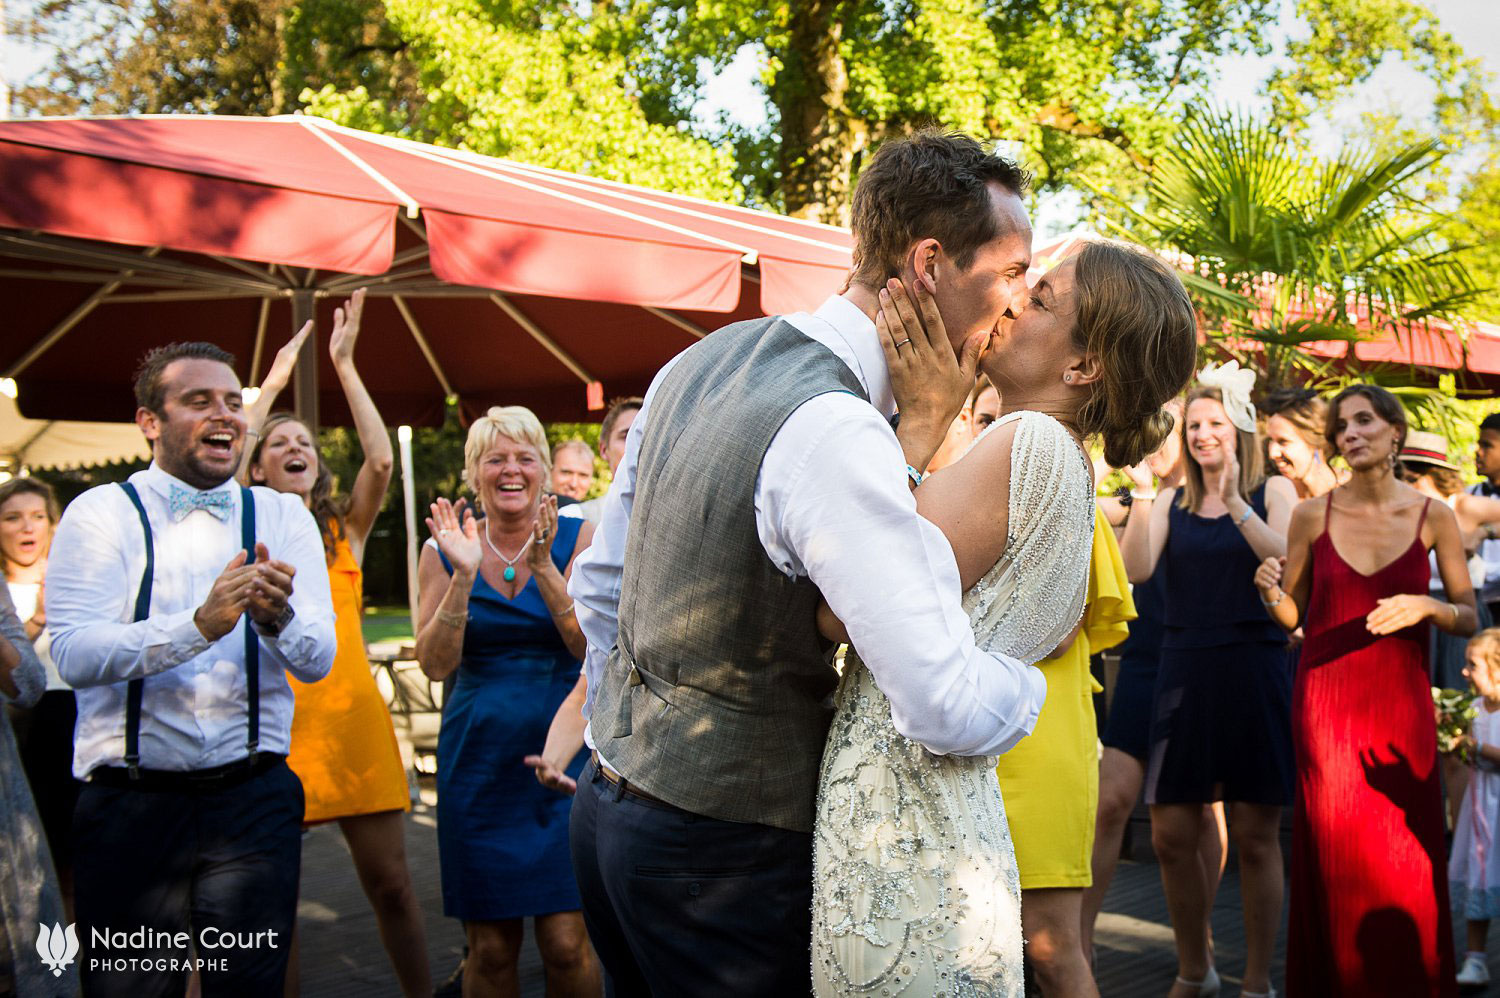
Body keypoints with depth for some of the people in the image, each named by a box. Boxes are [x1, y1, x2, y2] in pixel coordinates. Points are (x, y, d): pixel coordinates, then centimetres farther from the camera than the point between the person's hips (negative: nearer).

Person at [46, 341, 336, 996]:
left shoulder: (283, 517, 6)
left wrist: (276, 617, -24)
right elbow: (74, 654, -15)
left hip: (254, 800, 2)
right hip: (128, 806, -1)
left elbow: (317, 660, -2)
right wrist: (200, 624, -28)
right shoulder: (100, 513, -1)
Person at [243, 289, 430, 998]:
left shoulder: (345, 530, 10)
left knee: (390, 884, 5)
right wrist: (273, 383, -8)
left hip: (353, 719, 1)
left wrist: (345, 367, -6)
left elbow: (380, 461, -7)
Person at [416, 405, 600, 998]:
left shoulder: (578, 539, 0)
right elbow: (434, 664, -4)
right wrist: (465, 575, -16)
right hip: (479, 761, 1)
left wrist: (542, 566, -20)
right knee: (490, 947, 6)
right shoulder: (445, 550, 4)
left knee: (567, 943, -5)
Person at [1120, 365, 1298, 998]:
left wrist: (1235, 504, -21)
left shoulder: (1273, 491, 5)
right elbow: (1137, 568, -5)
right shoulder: (1173, 502, 10)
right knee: (1170, 835, 3)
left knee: (1254, 836, 2)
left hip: (1254, 672, -2)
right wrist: (1141, 495, -15)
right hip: (1183, 674, 3)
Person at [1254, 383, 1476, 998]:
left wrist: (1426, 606, -15)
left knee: (1408, 867, 1)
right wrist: (1271, 591, -13)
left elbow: (1469, 619, 5)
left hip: (1402, 703, 0)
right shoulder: (1313, 515, 1)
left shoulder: (1433, 517, 1)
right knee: (1336, 860, 1)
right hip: (1326, 700, 0)